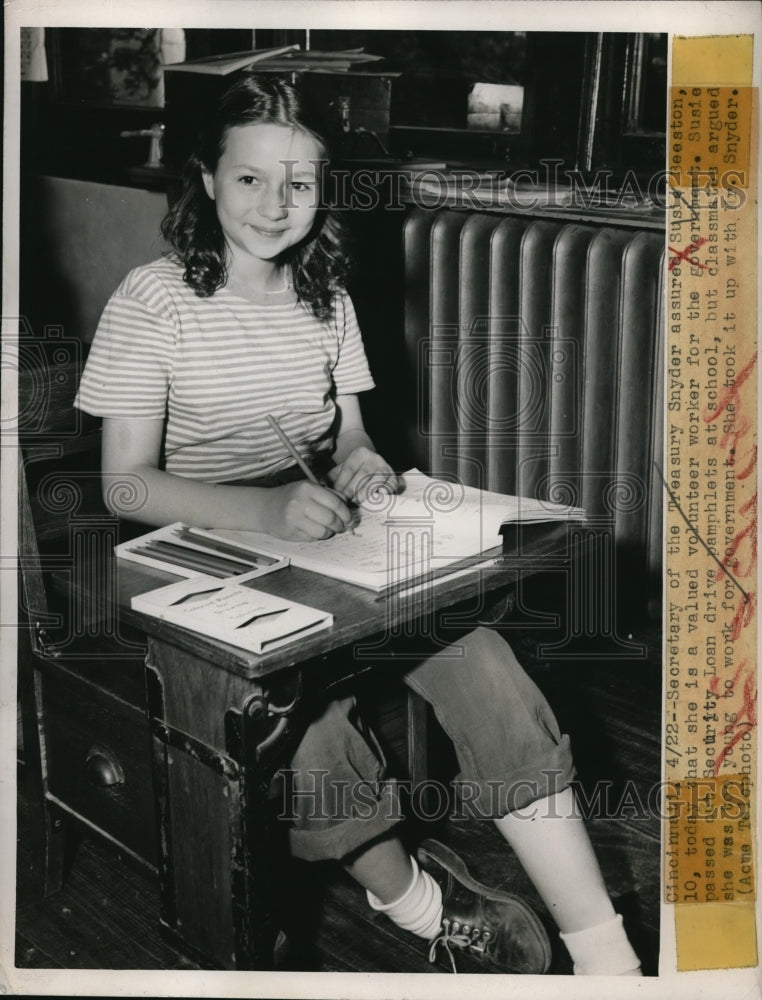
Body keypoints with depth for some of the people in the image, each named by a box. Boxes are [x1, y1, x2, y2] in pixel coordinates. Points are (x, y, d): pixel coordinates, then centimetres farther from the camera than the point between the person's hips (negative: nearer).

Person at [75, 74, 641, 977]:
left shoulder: (326, 298, 11)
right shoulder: (153, 300, -6)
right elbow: (125, 483, -12)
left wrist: (361, 466, -11)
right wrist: (266, 510, -29)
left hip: (322, 549, 4)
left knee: (475, 657, -22)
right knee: (306, 696, -33)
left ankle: (607, 957, -18)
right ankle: (410, 895, -4)